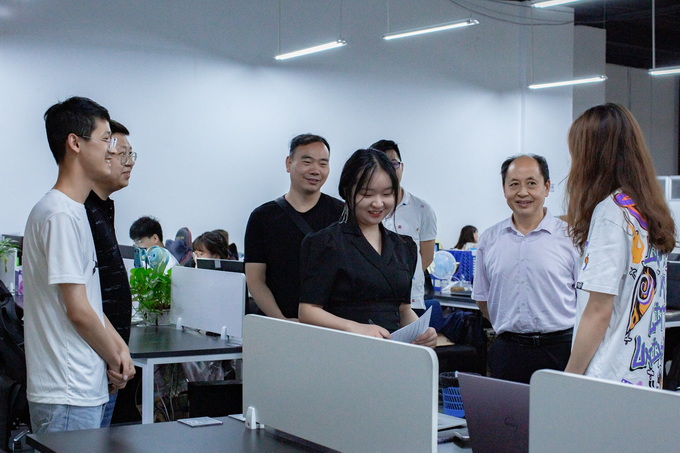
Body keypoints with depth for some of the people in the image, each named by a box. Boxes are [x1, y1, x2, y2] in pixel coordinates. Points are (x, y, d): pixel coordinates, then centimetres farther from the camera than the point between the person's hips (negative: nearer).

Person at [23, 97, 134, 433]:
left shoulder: (75, 211, 15)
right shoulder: (60, 214, -17)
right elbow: (77, 310, -18)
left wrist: (120, 348, 6)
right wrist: (116, 360, -5)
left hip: (85, 390, 10)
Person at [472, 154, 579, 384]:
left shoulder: (569, 236, 1)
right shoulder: (489, 240, 10)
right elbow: (482, 296, 19)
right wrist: (508, 327, 11)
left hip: (559, 349, -2)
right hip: (507, 352, 3)